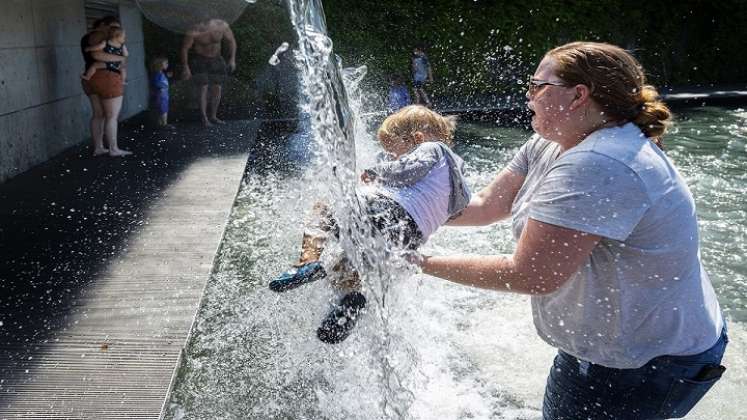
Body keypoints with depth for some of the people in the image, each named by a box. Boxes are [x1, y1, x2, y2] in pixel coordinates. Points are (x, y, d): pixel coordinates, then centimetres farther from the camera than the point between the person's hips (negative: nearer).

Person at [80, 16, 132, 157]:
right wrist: (120, 58, -19)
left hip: (91, 79, 10)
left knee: (98, 115, 12)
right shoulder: (99, 35, -12)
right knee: (112, 116, -2)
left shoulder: (87, 37, 18)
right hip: (107, 78, -10)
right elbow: (97, 55, -28)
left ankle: (98, 148, 16)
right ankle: (113, 149, 2)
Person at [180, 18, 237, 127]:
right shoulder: (194, 33, -30)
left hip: (216, 60, 3)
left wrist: (232, 59, -6)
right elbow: (184, 49, -15)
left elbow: (231, 41, -4)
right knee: (204, 89, -11)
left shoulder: (223, 26, -23)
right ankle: (204, 118, -2)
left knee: (217, 89, 4)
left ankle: (213, 117, 18)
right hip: (200, 60, -3)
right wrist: (185, 67, -10)